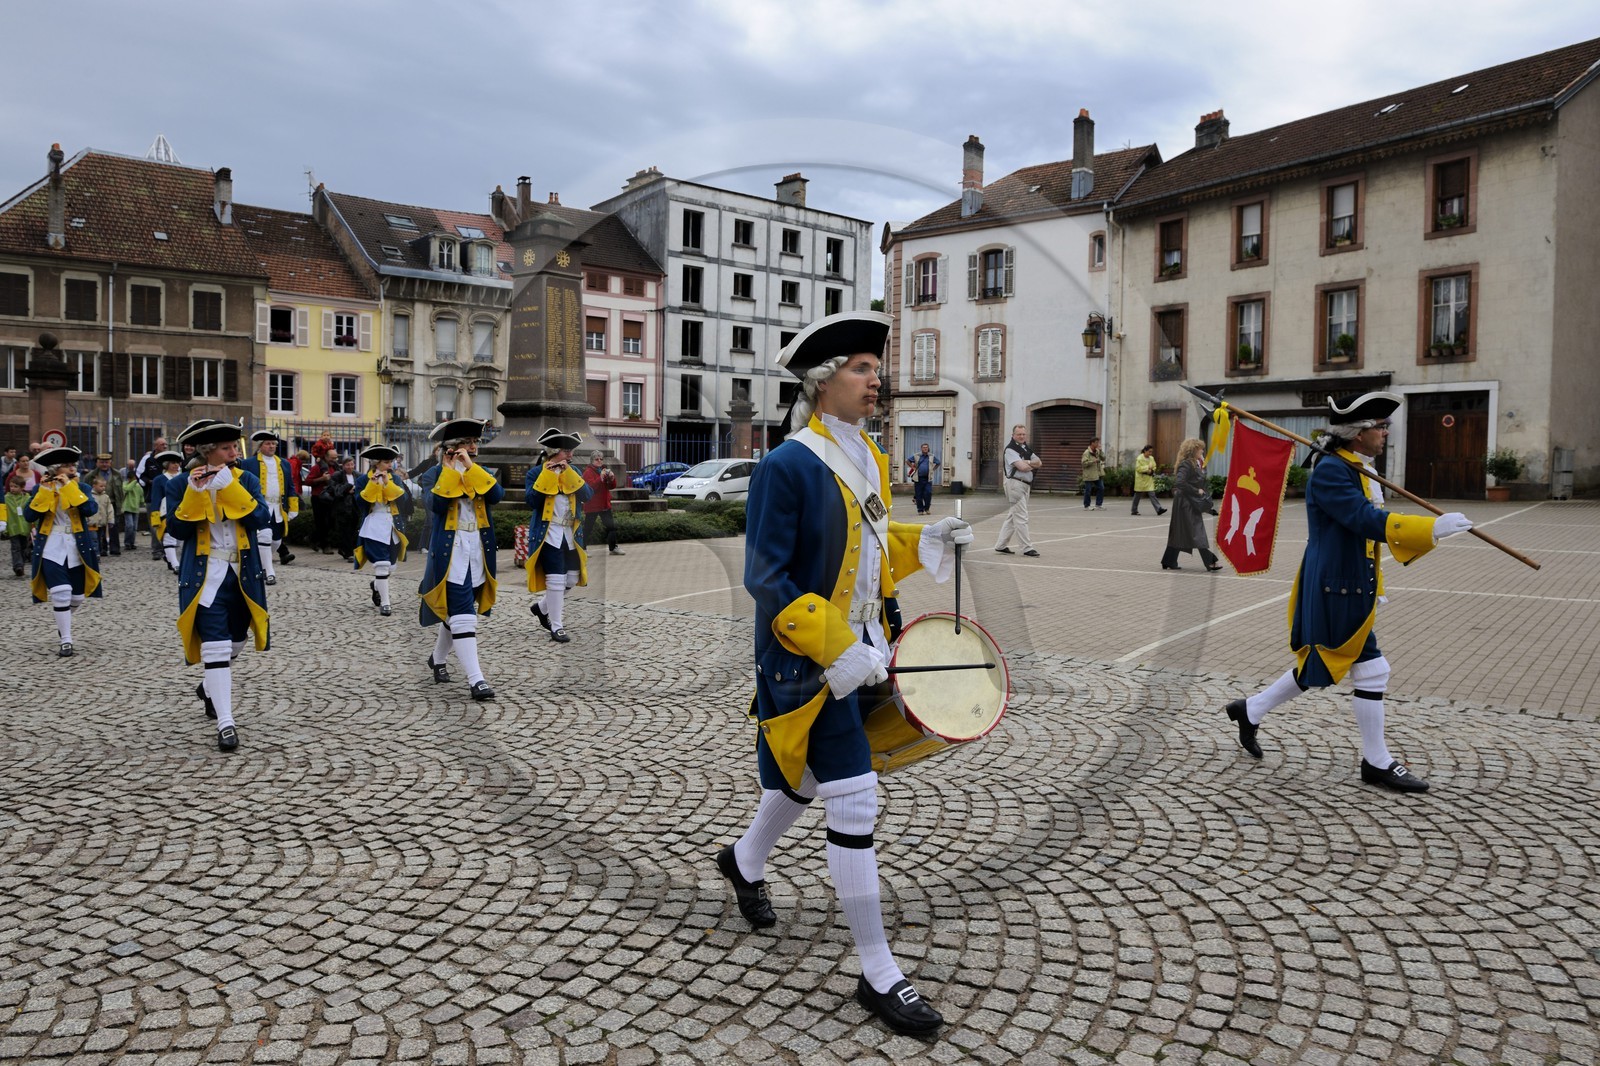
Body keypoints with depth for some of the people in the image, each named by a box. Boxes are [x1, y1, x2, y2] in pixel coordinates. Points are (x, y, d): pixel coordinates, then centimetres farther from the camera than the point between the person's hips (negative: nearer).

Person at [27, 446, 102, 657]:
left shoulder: (80, 487, 3)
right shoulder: (41, 488, 2)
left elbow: (90, 510, -15)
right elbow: (30, 515, -10)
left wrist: (69, 487, -15)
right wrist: (44, 490, -14)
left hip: (77, 548, 2)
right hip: (52, 549, -2)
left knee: (78, 596, 9)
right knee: (61, 594, -12)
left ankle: (62, 622, 41)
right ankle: (66, 641, -5)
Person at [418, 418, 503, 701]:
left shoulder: (479, 473, 9)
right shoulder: (437, 474, -2)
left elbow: (497, 495, -12)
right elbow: (436, 504, -20)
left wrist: (470, 466, -17)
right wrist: (450, 469, -19)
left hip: (477, 552, 5)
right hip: (450, 552, -5)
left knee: (454, 611, 18)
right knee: (462, 614, -11)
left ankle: (437, 659, 41)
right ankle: (476, 680, -14)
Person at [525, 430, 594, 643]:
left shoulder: (573, 472, 10)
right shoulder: (536, 472, -4)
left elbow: (587, 495, -5)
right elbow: (531, 500, -17)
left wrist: (567, 473, -12)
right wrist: (548, 474, -18)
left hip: (570, 534, 6)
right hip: (549, 534, -6)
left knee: (572, 579, 10)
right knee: (555, 579, -8)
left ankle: (542, 608, 33)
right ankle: (556, 627, 3)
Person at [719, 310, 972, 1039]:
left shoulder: (867, 458, 8)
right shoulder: (787, 466, -18)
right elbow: (765, 578, -19)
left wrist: (925, 543, 0)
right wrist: (835, 651, -25)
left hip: (860, 652, 9)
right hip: (809, 664, -9)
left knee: (806, 779, 24)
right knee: (855, 803, -5)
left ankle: (745, 862, 52)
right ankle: (877, 974, 9)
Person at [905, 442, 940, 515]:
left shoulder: (932, 457, 9)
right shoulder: (916, 456, 5)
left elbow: (938, 463, 22)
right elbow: (907, 461, 13)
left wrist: (933, 469, 10)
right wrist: (912, 467, 3)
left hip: (928, 478, 0)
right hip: (918, 478, 0)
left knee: (928, 493, -10)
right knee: (919, 495, 1)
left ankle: (927, 508, 6)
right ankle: (920, 510, 10)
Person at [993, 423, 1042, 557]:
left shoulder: (1027, 449, 18)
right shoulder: (1010, 449, -9)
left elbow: (1039, 462, 8)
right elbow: (1022, 467, -18)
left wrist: (1028, 462, -9)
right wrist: (1033, 465, 1)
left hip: (1025, 485, 9)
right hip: (1015, 483, -9)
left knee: (1012, 516, 12)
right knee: (1021, 518, -6)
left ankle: (1000, 545, 19)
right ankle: (1027, 548, -3)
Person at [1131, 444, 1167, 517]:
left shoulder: (1151, 458, 8)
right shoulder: (1139, 458, -10)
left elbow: (1154, 467, 15)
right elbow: (1138, 468, -17)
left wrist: (1151, 471, -6)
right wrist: (1147, 467, -22)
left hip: (1149, 480, 5)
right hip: (1141, 480, -5)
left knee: (1152, 494, -5)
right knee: (1137, 495, 6)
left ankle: (1159, 509, -13)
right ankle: (1134, 510, 17)